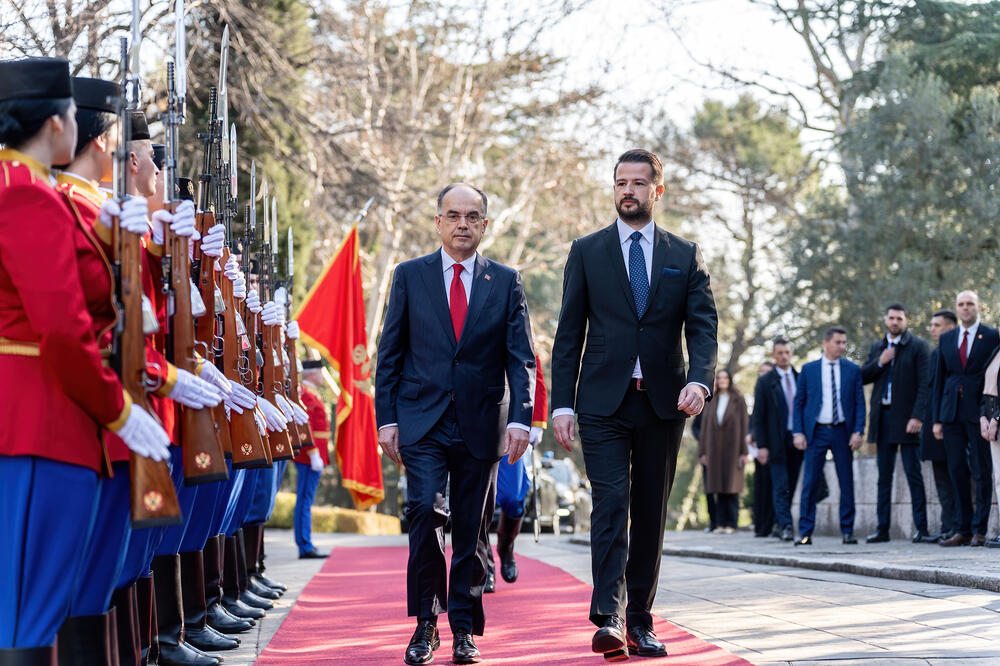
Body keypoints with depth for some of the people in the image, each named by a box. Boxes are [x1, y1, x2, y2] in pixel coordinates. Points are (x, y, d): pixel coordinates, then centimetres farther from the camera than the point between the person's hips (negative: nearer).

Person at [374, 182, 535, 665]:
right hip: (421, 421, -1)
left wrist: (520, 418, -9)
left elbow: (520, 358, 3)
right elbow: (389, 354, 6)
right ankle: (426, 622, -5)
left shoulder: (506, 282, 6)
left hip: (479, 425, 1)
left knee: (469, 528, 5)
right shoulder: (410, 276, 6)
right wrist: (386, 419, -1)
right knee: (425, 510, -18)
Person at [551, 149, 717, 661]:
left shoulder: (685, 256, 9)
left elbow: (703, 326, 1)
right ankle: (608, 619, -21)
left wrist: (699, 379, -19)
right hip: (603, 402, -2)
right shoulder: (587, 252, 7)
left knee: (651, 514, 7)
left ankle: (640, 621, 14)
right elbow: (569, 332, 5)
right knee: (611, 504, -14)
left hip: (663, 403, 2)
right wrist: (562, 404, -3)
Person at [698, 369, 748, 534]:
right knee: (719, 487, 2)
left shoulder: (737, 400, 3)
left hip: (732, 446, -3)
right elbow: (705, 426, 12)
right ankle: (722, 523, 4)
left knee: (731, 486, -5)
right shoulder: (711, 402, 13)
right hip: (715, 449, 3)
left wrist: (743, 451, -9)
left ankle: (731, 523, -3)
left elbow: (744, 425, -2)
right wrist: (703, 451, 5)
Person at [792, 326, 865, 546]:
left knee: (847, 482, 3)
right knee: (810, 482, -3)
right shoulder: (808, 369, 5)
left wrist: (857, 431, -6)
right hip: (816, 431, -1)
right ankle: (805, 532, 0)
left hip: (842, 431, 1)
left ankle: (848, 530, 11)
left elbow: (859, 403, 5)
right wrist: (798, 432, -3)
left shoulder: (853, 370, 7)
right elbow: (798, 402, 6)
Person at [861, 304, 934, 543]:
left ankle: (921, 528, -4)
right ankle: (882, 528, 11)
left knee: (913, 474, -5)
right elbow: (863, 377, 12)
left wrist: (917, 416, -16)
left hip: (906, 417, -5)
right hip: (883, 417, 5)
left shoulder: (917, 346, -2)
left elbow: (924, 384, -8)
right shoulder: (877, 347, 15)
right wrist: (880, 362, -5)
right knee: (884, 476, 7)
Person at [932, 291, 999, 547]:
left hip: (979, 411, -4)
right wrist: (937, 418, 8)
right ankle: (964, 530, 12)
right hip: (952, 413, 4)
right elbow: (939, 379, 14)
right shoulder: (946, 338, 14)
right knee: (957, 472, 6)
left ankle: (979, 530, 2)